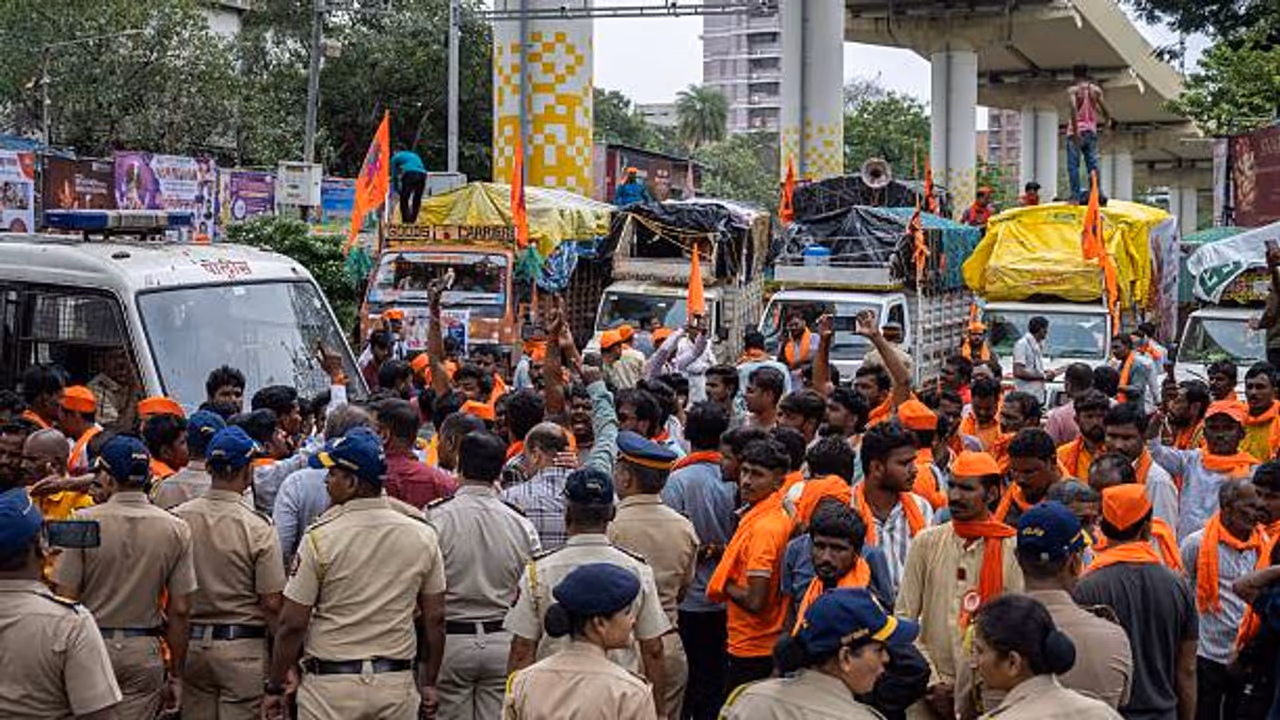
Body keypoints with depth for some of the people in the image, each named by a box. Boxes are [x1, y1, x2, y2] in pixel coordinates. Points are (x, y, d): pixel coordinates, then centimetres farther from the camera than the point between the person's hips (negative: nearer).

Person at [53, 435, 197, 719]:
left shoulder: (83, 521, -7)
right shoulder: (175, 529, -2)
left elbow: (66, 598, -8)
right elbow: (180, 610, -1)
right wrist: (176, 676, 8)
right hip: (144, 652, 1)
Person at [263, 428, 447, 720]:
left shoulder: (320, 537, -10)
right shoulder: (423, 536, 0)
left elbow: (292, 624, -9)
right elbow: (435, 619, 5)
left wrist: (274, 688, 2)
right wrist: (428, 684, 16)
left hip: (331, 685, -3)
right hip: (398, 685, 3)